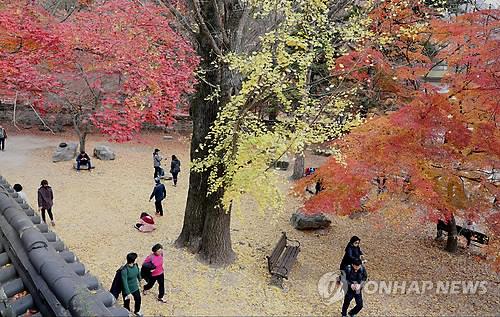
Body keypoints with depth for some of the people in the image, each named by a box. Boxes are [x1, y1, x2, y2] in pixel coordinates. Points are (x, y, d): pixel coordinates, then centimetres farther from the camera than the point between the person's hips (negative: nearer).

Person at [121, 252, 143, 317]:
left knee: (138, 300, 24)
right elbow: (125, 282, -28)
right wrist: (128, 293, -26)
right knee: (127, 303, 16)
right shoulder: (124, 270, -32)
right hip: (127, 290, -6)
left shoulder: (135, 265, -12)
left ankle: (137, 311, 52)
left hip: (135, 288, 7)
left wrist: (139, 279, 27)